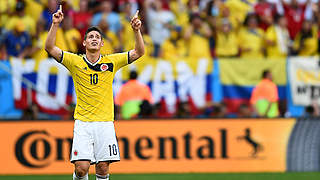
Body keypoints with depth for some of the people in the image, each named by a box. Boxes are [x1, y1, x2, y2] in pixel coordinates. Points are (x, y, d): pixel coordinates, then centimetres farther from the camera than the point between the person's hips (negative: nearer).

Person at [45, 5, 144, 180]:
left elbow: (138, 52, 4)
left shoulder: (111, 61, 7)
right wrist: (55, 25, -16)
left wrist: (137, 31, -11)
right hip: (82, 122, -1)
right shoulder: (75, 61, 4)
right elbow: (50, 48, -5)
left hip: (105, 123, 1)